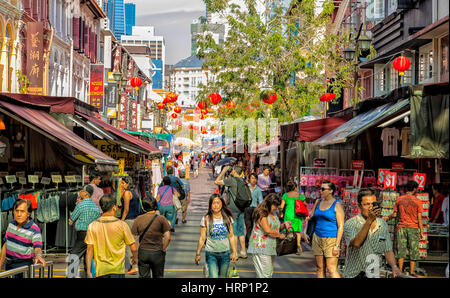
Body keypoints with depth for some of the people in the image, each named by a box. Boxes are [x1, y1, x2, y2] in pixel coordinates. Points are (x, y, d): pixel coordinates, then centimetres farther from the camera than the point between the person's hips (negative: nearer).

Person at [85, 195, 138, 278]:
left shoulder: (92, 226, -2)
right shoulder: (122, 225, -7)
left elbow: (89, 250, -4)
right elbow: (134, 248, -4)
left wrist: (88, 271, 0)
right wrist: (135, 258, 18)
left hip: (100, 270, 2)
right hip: (117, 270, -2)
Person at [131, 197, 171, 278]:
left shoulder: (138, 219, -2)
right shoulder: (161, 219, -8)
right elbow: (167, 238, -13)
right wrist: (163, 249, 0)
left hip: (142, 252, 1)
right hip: (157, 253, -1)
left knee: (143, 277, 8)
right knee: (158, 276, 15)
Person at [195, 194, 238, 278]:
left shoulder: (228, 218, 2)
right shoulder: (206, 219, -5)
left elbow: (231, 236, 7)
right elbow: (202, 238, 0)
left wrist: (234, 252, 5)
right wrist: (198, 254, 1)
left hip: (225, 253, 2)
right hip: (211, 254, -2)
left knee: (222, 276, 9)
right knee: (213, 276, -15)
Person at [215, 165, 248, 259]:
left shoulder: (231, 180, -13)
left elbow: (217, 182, -10)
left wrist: (224, 171, -4)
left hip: (233, 209, -7)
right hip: (241, 209, 7)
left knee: (233, 231, -3)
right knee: (241, 231, 13)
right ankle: (243, 252, 16)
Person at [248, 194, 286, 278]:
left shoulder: (274, 214, 16)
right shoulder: (262, 214, -12)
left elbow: (276, 227, 30)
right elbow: (268, 231, -20)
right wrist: (280, 235, -7)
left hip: (271, 248, 9)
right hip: (261, 249, -9)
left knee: (270, 273, 8)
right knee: (265, 274, -13)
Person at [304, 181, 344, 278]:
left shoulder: (337, 205, -7)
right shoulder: (318, 202, 11)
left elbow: (341, 226, -10)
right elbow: (310, 218, 22)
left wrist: (337, 245, -16)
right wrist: (305, 233, 10)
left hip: (331, 239, -6)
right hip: (317, 238, 6)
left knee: (332, 269, -11)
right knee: (320, 268, 8)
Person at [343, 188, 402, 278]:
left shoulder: (383, 224, 9)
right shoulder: (350, 224, -6)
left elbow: (388, 250, 12)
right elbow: (356, 243, -24)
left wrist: (394, 267, -6)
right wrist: (369, 220, -28)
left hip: (375, 274, 3)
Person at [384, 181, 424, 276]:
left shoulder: (399, 200, 2)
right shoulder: (417, 201, -5)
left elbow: (395, 214, 6)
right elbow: (419, 218, -5)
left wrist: (387, 218, 25)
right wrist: (421, 231, 1)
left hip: (401, 227, 2)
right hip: (413, 228, -2)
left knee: (401, 250, 5)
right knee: (413, 250, 5)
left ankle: (400, 271, 3)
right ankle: (411, 272, 5)